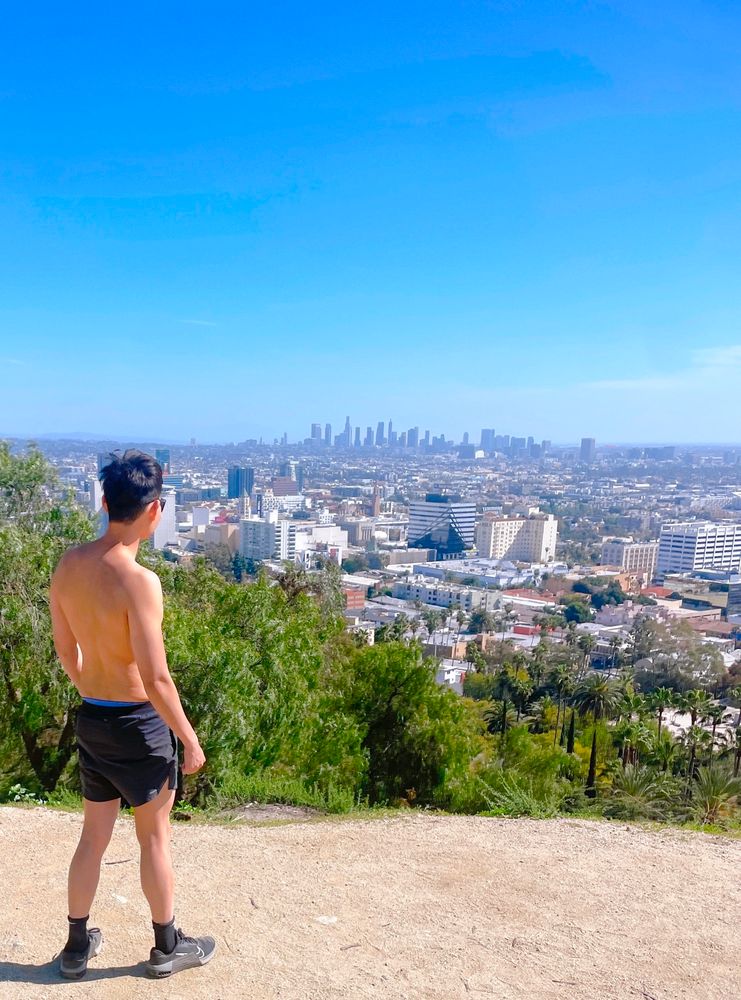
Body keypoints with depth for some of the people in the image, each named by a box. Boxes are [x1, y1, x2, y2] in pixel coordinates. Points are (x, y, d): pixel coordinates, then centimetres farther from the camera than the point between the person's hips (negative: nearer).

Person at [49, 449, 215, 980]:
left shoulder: (68, 564, -4)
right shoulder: (139, 580, -26)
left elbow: (66, 649, 9)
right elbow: (156, 679, -25)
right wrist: (190, 740, -12)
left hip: (90, 718, 6)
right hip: (137, 722, -6)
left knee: (94, 836, 22)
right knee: (155, 839, 14)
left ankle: (77, 946, 38)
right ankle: (167, 947, 32)